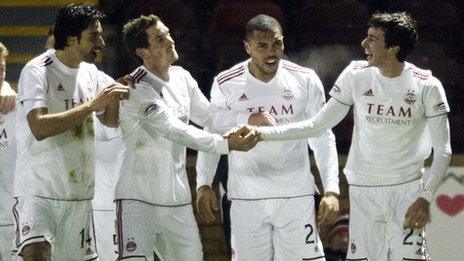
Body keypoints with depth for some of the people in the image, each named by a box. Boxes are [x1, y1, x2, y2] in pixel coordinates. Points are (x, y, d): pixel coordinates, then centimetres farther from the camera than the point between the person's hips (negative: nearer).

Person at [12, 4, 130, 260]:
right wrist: (92, 105, -24)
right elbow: (39, 128, -26)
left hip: (80, 195, 7)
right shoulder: (37, 71, -12)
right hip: (38, 191, -7)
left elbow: (110, 120, 24)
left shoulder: (91, 74, 10)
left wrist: (115, 94, 2)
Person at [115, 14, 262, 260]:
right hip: (138, 200, -8)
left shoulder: (181, 78, 7)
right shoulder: (138, 90, -18)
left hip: (178, 201, 8)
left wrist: (248, 118, 6)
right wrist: (227, 144, -29)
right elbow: (174, 131, -25)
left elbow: (208, 114, 20)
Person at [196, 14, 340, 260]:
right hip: (246, 200, 0)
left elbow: (323, 138, 4)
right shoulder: (225, 84, -3)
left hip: (296, 197, 0)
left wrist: (331, 189, -4)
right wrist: (204, 184, -1)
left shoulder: (305, 80, -2)